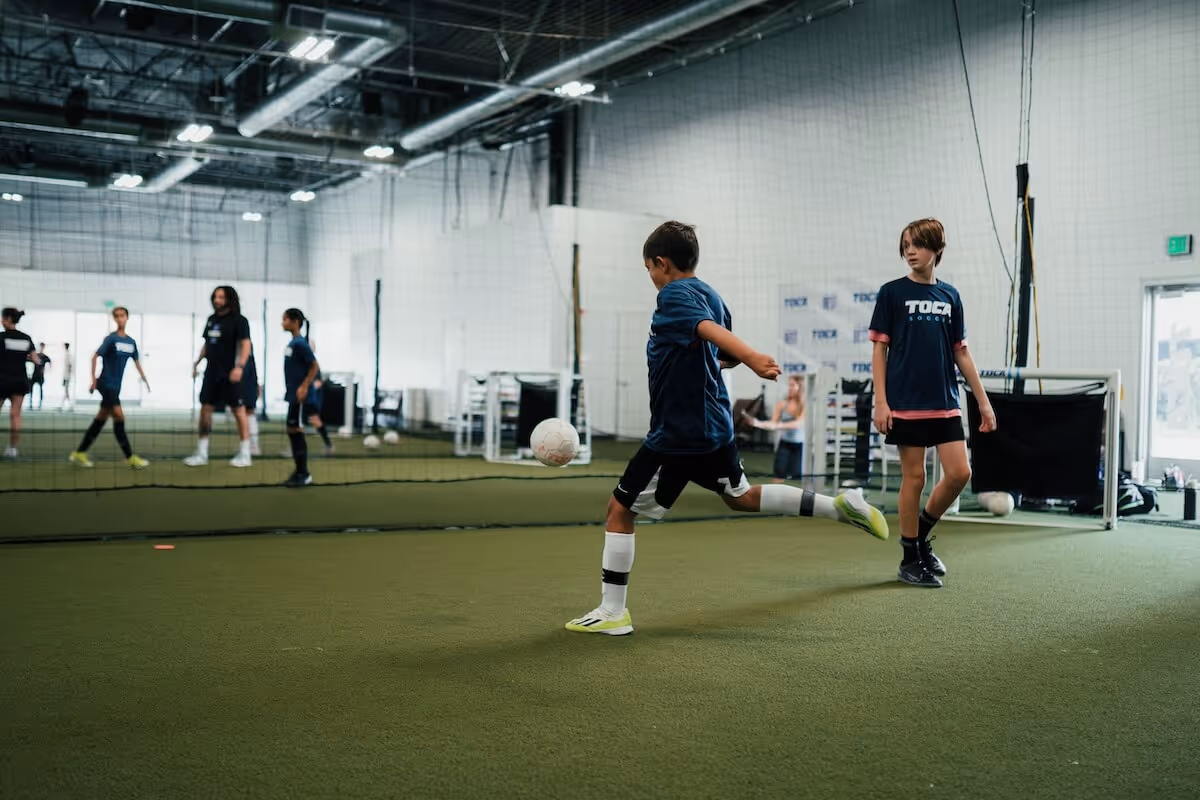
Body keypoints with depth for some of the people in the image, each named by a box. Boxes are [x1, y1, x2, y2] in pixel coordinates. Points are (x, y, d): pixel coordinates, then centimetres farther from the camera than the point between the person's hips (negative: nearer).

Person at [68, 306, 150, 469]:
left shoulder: (131, 341, 9)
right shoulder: (111, 338, -9)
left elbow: (137, 362, 18)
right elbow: (95, 357, -11)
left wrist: (145, 380, 14)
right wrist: (94, 380, -15)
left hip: (116, 386, 7)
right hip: (106, 383, -7)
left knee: (101, 419, 9)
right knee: (119, 417, -12)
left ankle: (79, 453, 17)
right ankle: (130, 457, -8)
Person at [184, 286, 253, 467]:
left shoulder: (239, 321, -7)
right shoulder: (212, 319, 13)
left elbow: (246, 345, -14)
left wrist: (240, 366, -26)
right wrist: (197, 362, 15)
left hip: (230, 373, -7)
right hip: (212, 371, 7)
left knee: (239, 411, -1)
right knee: (205, 408, 5)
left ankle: (244, 454, 6)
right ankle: (201, 454, 10)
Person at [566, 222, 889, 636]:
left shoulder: (674, 294, -14)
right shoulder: (711, 295, 12)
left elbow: (711, 330, -35)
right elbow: (728, 352, 22)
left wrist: (754, 358, -50)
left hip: (677, 434, -9)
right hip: (714, 426, 9)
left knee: (619, 509, 0)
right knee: (741, 496, 27)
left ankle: (612, 612, 2)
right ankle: (840, 505, 22)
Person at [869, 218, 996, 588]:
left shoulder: (950, 296, 10)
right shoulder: (892, 292, -1)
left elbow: (961, 353, 13)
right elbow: (880, 349, -2)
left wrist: (983, 401, 11)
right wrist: (880, 402, -10)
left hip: (945, 404, 4)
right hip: (906, 404, -4)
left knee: (959, 473, -2)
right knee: (914, 477, 0)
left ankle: (922, 535, 20)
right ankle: (910, 559, 12)